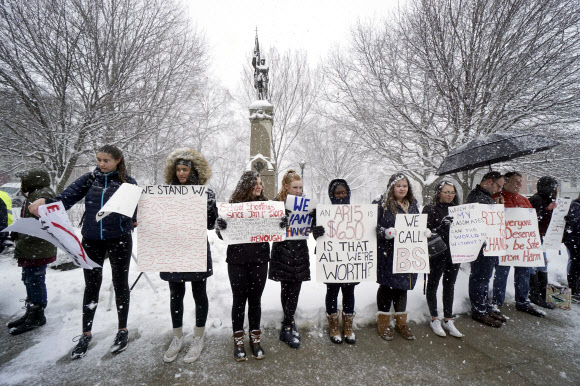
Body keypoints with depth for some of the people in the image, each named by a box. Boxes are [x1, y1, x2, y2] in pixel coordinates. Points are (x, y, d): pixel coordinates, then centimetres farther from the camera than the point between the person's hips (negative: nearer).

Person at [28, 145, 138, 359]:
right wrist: (45, 201, -27)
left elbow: (137, 210, -2)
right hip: (91, 240, 3)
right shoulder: (89, 179, 3)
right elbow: (65, 199, -7)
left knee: (120, 284, 10)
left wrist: (132, 221, -23)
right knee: (91, 286, 13)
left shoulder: (128, 182, -3)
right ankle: (86, 334, 32)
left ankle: (122, 330, 28)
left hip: (119, 240, -2)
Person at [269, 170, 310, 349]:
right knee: (286, 289, 6)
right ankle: (289, 325, 23)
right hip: (283, 252, -3)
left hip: (300, 252, 4)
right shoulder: (277, 202, -4)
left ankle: (287, 326, 22)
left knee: (294, 290, 7)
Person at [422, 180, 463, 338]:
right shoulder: (430, 209, -7)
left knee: (449, 286, 14)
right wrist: (441, 227, -26)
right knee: (433, 285, 8)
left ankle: (448, 320, 27)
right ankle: (435, 319, 23)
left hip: (454, 253, 5)